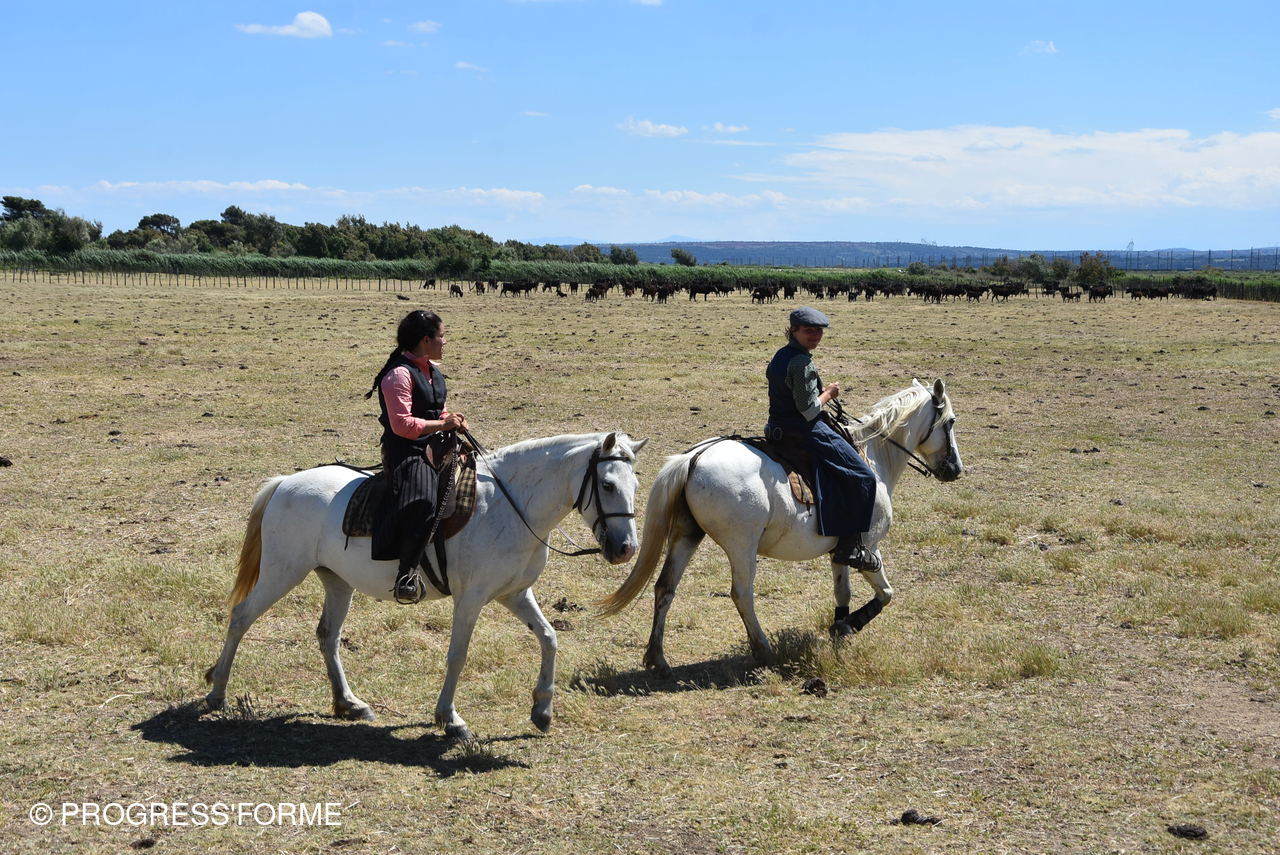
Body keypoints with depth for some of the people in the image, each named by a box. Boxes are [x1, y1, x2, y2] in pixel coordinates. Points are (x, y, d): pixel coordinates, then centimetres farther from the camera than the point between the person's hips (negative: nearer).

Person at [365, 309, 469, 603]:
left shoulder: (433, 370, 15)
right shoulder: (399, 375, -14)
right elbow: (402, 424, -21)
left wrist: (452, 419, 6)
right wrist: (442, 424, -19)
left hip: (435, 446, 10)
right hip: (406, 451, -10)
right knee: (422, 502, -34)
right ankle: (407, 573, -32)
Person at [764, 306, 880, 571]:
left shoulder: (780, 356, 9)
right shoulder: (803, 363, -21)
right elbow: (808, 410, -23)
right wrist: (828, 394, -5)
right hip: (806, 431, -11)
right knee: (863, 477, -4)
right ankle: (851, 546, -4)